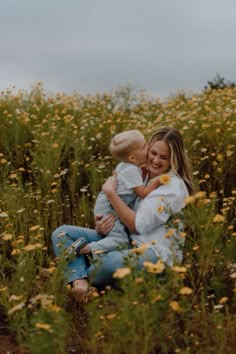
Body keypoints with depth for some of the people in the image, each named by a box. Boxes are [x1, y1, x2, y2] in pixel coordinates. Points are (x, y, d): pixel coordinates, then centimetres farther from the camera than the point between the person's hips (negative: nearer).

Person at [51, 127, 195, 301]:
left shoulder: (173, 185, -14)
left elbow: (138, 226, -18)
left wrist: (111, 192, -15)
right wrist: (101, 226, -10)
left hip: (157, 253, -8)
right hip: (128, 241, 8)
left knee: (112, 262, -42)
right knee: (62, 233, -2)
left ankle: (79, 276, -9)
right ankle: (80, 280, -26)